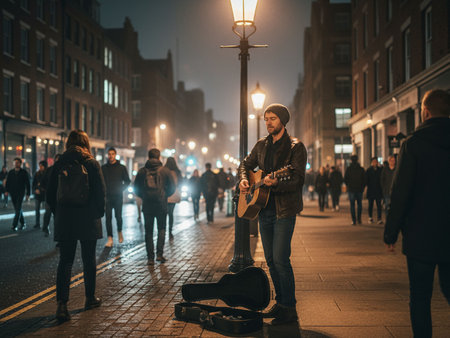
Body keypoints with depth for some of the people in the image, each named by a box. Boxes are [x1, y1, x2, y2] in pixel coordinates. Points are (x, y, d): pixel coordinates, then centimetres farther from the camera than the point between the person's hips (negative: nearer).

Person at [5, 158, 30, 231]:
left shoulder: (24, 172, 0)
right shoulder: (10, 172, 9)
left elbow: (27, 183, 1)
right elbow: (7, 182, 9)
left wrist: (27, 194, -2)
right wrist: (7, 190, -7)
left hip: (21, 193, -4)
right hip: (13, 193, 4)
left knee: (18, 209, -13)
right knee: (17, 209, 10)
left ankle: (14, 225, -15)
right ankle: (23, 224, 22)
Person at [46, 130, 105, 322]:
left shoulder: (59, 164, 1)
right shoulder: (91, 164, -6)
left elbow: (50, 194, 4)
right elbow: (100, 192, -8)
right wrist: (100, 212, 6)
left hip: (64, 220, 2)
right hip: (88, 220, -1)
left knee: (65, 261, 3)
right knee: (89, 260, 12)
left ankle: (62, 303, -8)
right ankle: (90, 298, 23)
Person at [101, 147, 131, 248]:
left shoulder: (122, 168, 4)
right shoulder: (103, 168, 8)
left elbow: (127, 181, 8)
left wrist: (121, 189, -3)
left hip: (118, 196, -1)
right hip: (107, 197, 1)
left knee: (118, 216, 0)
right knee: (108, 217, -2)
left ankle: (119, 232, 29)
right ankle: (110, 239, 0)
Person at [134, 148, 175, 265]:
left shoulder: (142, 171, 0)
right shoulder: (165, 170, -1)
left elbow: (136, 189, 3)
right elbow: (172, 188, 0)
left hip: (147, 206, 1)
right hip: (161, 205, -1)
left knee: (149, 231, 8)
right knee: (161, 229, 13)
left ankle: (150, 257, 5)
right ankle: (159, 254, 2)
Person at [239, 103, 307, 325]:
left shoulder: (295, 147, -8)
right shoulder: (261, 145, 12)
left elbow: (298, 180, -16)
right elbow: (246, 164, 25)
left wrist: (276, 184, -33)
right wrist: (244, 179, 5)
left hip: (284, 209, -7)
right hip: (264, 208, 7)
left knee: (280, 259, -12)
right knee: (270, 259, 11)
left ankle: (289, 309, -2)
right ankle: (280, 302, 24)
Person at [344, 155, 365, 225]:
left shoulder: (348, 169, -4)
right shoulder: (361, 169, -2)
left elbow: (345, 179, -2)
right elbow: (364, 180, 0)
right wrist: (362, 188, 11)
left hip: (351, 190, -1)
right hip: (360, 190, 1)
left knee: (352, 205, 3)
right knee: (359, 204, 15)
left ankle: (354, 220, -1)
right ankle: (359, 219, 9)